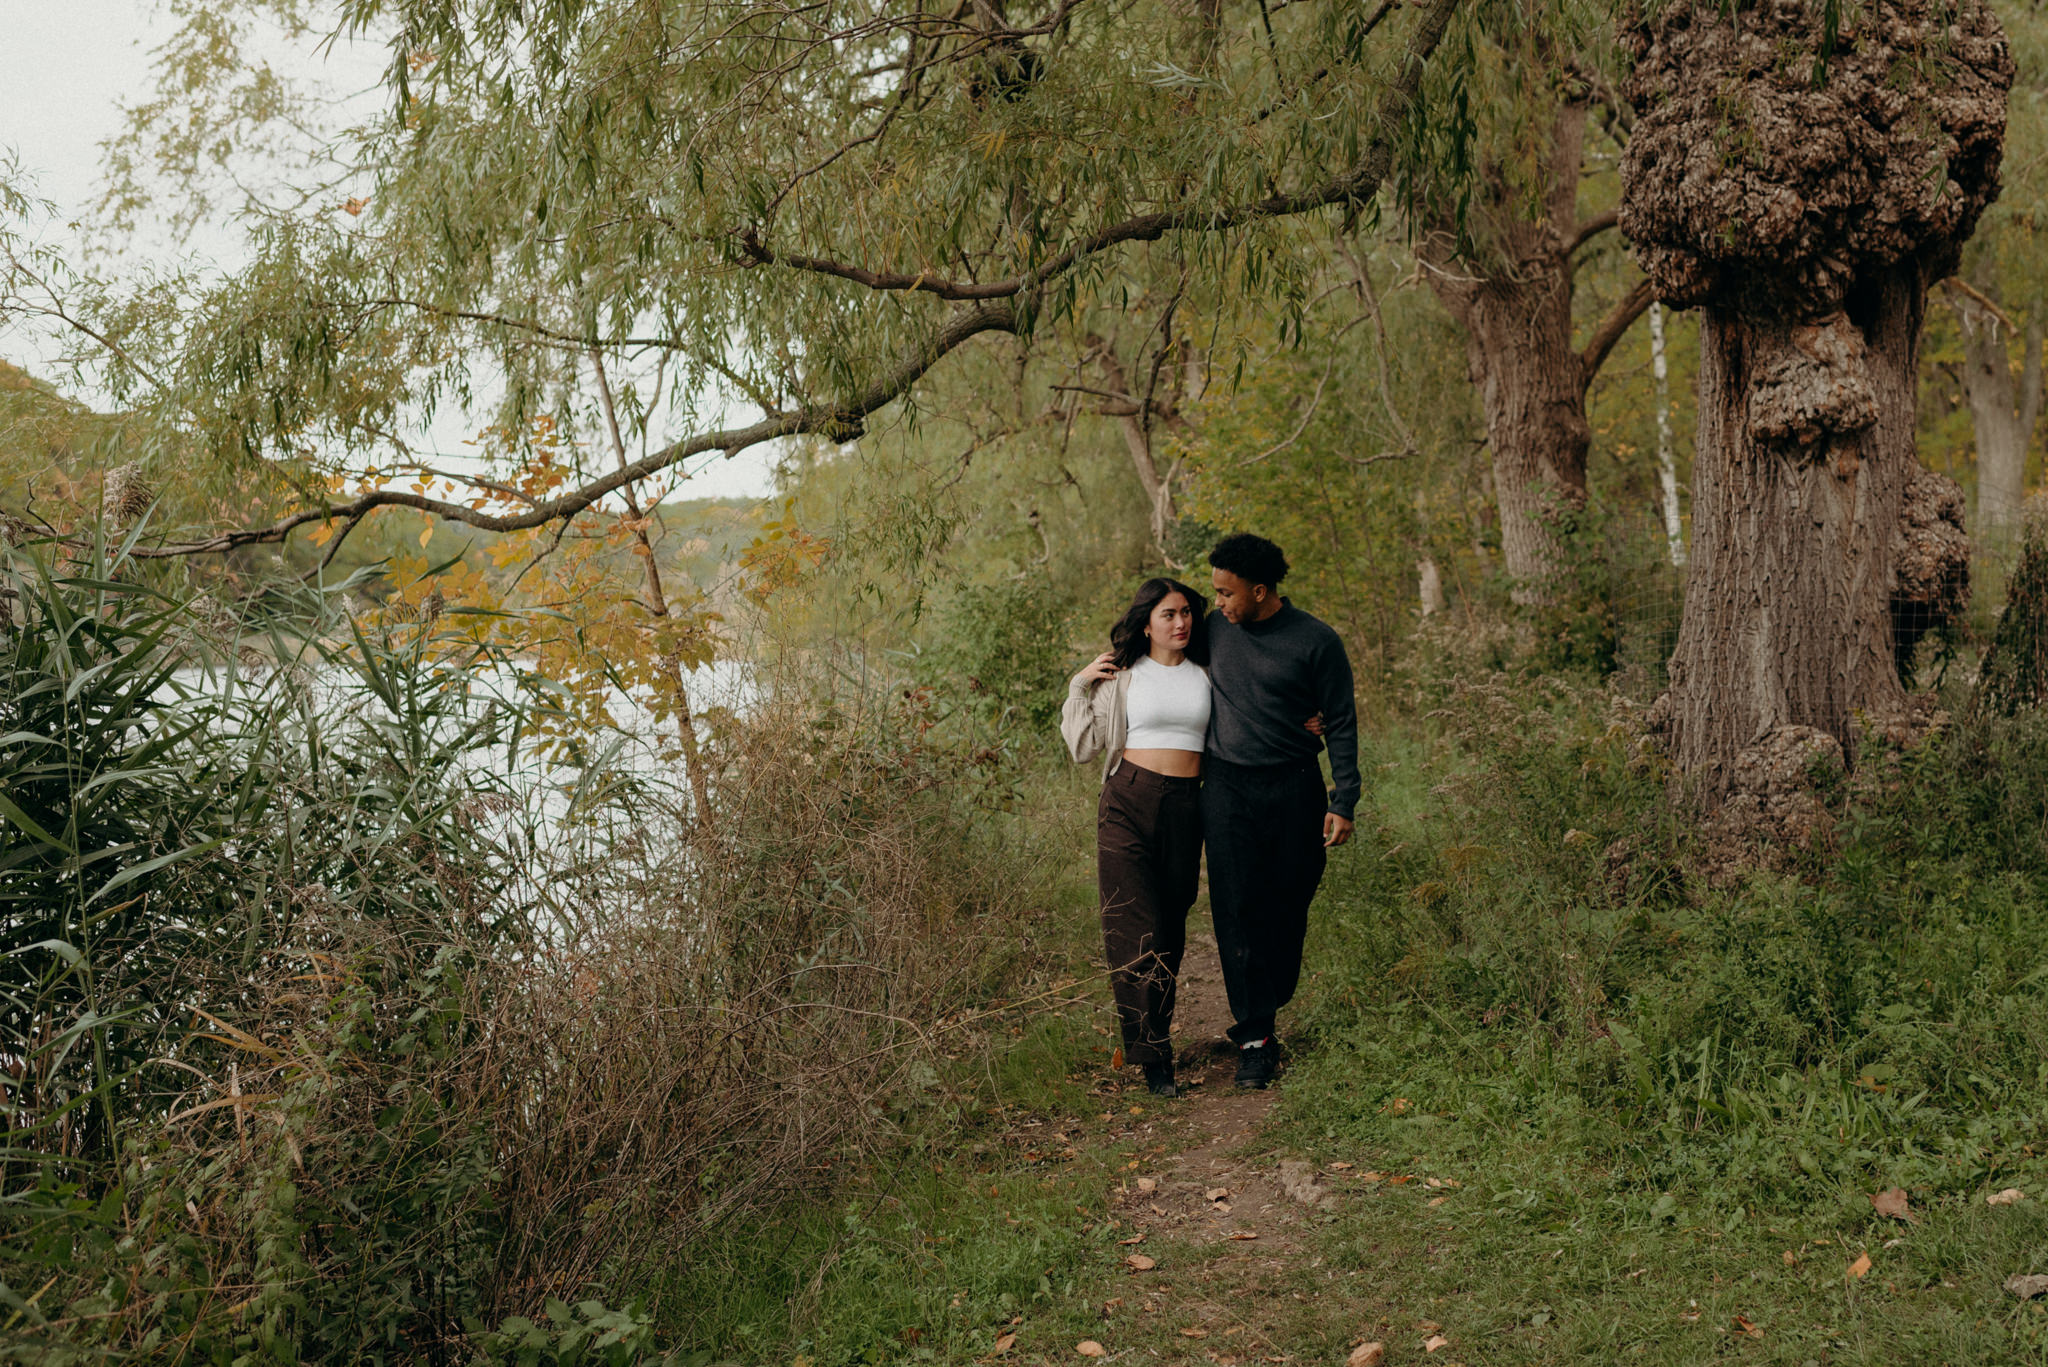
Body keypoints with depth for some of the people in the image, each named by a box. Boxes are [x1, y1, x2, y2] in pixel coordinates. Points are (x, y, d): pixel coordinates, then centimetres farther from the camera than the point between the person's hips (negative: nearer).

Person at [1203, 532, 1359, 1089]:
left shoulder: (1316, 642, -6)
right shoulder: (1215, 629, 4)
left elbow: (1341, 724, -2)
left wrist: (1343, 803, -5)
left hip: (1294, 791, -1)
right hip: (1226, 791, 2)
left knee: (1288, 909, 7)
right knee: (1237, 912, -3)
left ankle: (1268, 1010, 27)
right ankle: (1254, 1038, 3)